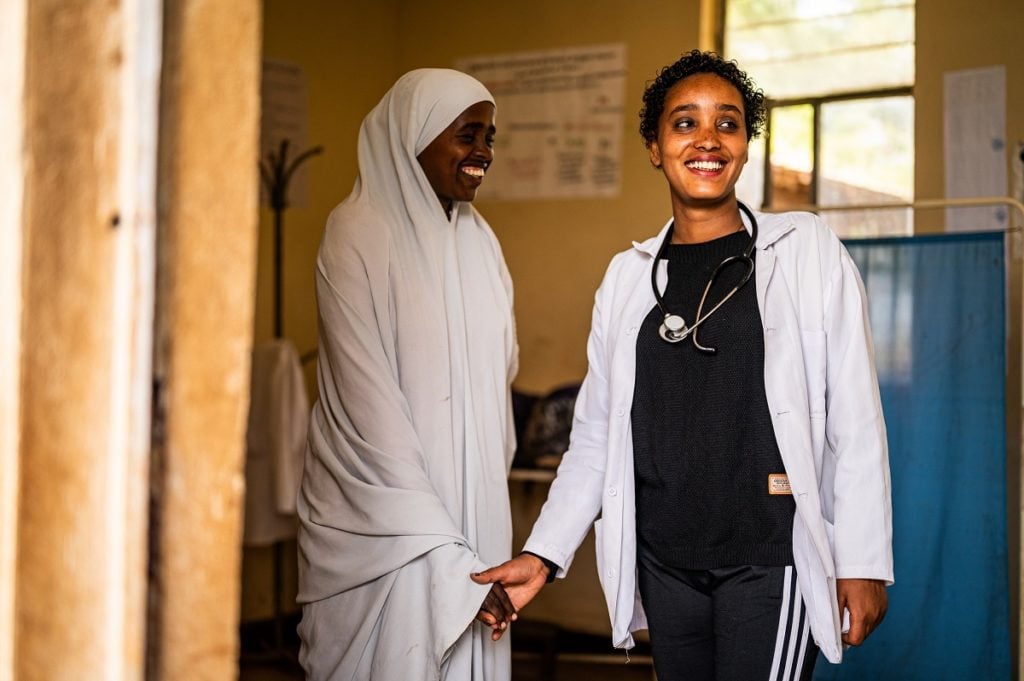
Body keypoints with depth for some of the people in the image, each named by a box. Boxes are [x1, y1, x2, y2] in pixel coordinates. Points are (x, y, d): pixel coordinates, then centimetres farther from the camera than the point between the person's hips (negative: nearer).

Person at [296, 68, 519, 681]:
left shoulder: (479, 241, 9)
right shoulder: (360, 238, -11)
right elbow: (370, 406, -16)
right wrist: (444, 554, -18)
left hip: (473, 510, 6)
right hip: (387, 514, -6)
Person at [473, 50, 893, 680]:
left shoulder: (808, 250, -1)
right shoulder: (628, 276, 8)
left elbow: (856, 421, -3)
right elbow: (595, 435, 9)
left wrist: (864, 562, -7)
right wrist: (544, 554, 0)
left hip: (768, 558, -3)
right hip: (663, 561, 3)